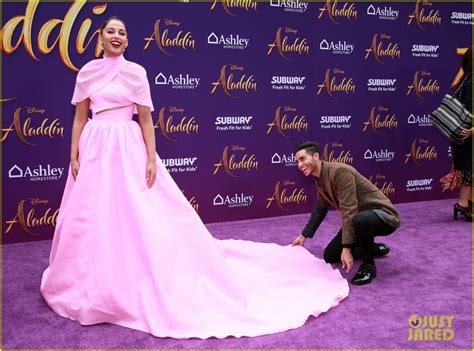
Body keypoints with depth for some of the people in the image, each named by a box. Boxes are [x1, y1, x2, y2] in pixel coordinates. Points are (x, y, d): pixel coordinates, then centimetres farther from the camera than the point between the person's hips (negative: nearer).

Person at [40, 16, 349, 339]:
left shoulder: (135, 72, 0)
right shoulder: (87, 73, 9)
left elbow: (146, 119, -3)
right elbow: (79, 118, 10)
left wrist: (151, 159, -10)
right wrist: (74, 157, 3)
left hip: (128, 149, -4)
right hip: (94, 149, 4)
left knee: (140, 218, -4)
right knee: (91, 218, 8)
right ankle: (95, 284, 25)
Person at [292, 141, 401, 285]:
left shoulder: (340, 171, -25)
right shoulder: (320, 181, 4)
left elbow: (348, 211, -30)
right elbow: (319, 210, 21)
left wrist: (347, 248, -32)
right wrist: (304, 236, 26)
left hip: (384, 215, -9)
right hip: (360, 218, 9)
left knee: (360, 220, -43)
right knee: (330, 256, 7)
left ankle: (368, 265, -17)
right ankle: (373, 248, 23)